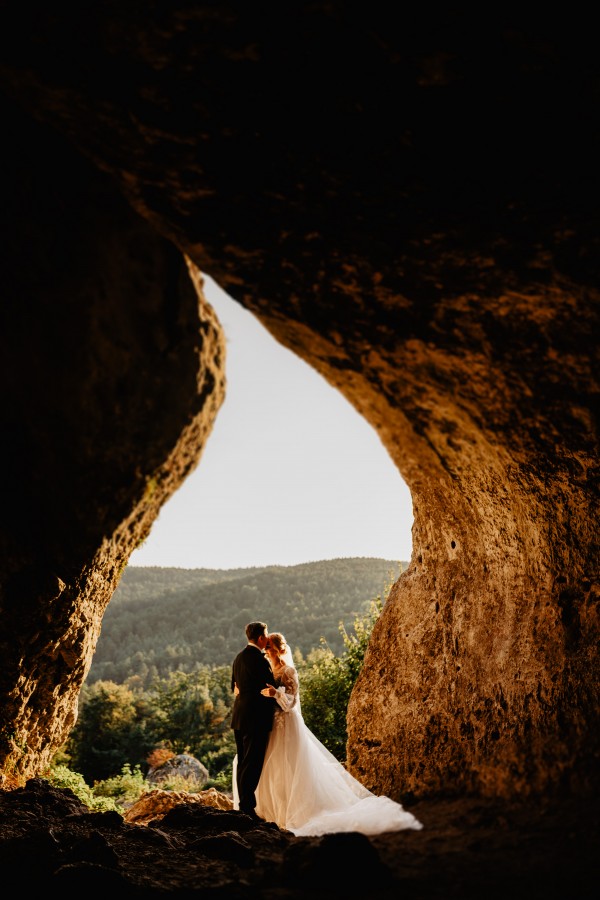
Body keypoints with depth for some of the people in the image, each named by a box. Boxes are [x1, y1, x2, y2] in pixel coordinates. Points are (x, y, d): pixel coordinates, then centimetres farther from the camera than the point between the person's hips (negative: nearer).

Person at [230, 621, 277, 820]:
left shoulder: (239, 657, 11)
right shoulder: (259, 660, -16)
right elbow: (271, 688, -11)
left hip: (240, 717, 9)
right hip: (256, 719, -9)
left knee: (242, 762, 14)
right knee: (253, 764, -4)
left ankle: (243, 805, 21)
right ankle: (247, 808, -3)